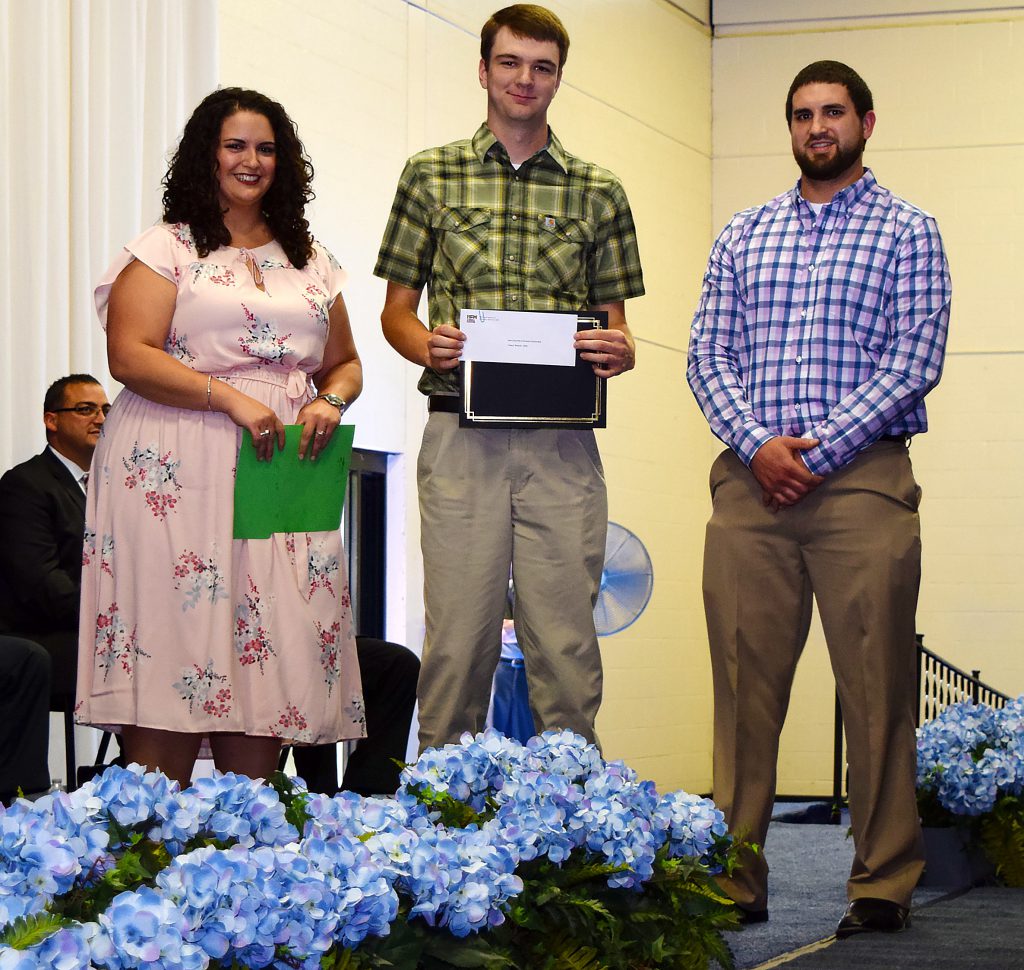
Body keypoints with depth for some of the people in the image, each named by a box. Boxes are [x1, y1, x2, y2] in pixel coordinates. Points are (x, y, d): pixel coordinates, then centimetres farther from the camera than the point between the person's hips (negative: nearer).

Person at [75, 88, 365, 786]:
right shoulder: (166, 249, 4)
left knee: (266, 656, -1)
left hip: (282, 472, 5)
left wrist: (332, 400, 1)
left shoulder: (309, 259, 20)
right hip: (180, 478, -4)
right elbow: (130, 356, -8)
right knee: (171, 661, -11)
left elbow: (344, 362, 24)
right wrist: (231, 398, -16)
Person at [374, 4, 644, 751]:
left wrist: (619, 351, -9)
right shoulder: (432, 175, 10)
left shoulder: (597, 193, 13)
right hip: (461, 433, -1)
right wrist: (426, 346, -10)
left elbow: (613, 319, 14)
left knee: (565, 639, 1)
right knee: (458, 636, -1)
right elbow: (397, 308, 11)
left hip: (562, 443, 1)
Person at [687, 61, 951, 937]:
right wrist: (758, 444, -8)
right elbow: (708, 354, 10)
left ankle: (884, 885, 4)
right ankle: (735, 882, 7)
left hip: (861, 477, -3)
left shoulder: (907, 232, 6)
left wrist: (818, 448, -11)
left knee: (876, 689, -3)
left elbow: (915, 361, -4)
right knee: (745, 685, 2)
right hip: (750, 480, 3)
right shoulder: (743, 235, 17)